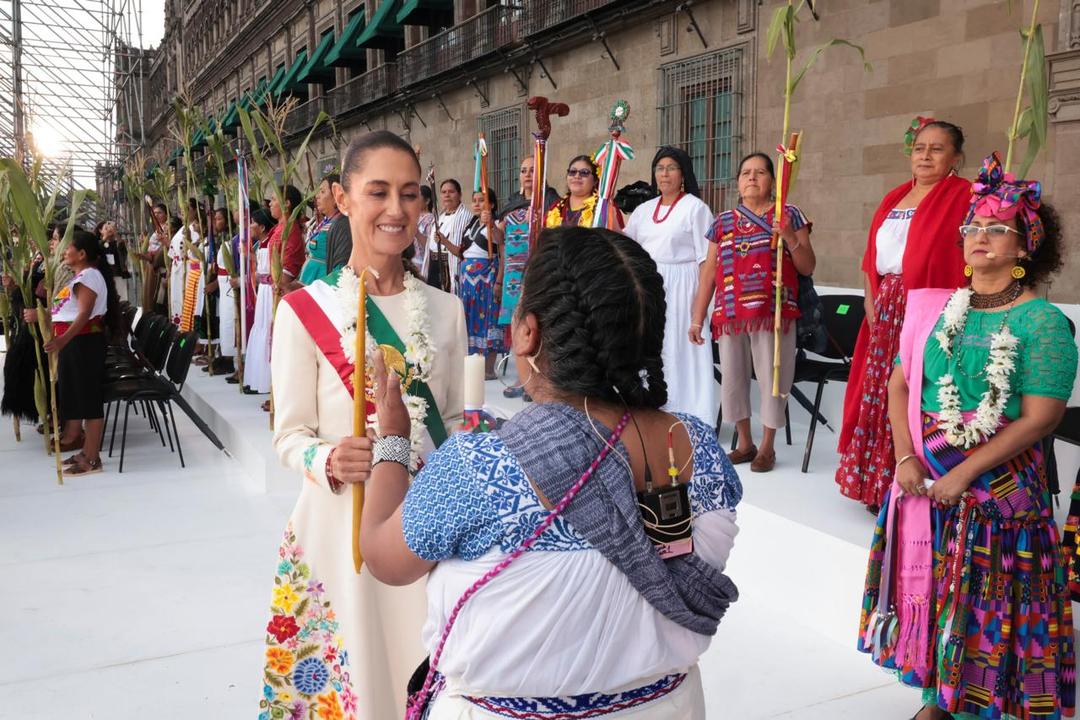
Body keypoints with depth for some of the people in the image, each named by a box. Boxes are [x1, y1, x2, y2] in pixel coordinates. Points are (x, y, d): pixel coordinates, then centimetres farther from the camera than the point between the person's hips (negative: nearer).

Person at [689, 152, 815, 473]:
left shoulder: (788, 215, 5)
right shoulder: (723, 221, 13)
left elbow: (807, 268, 4)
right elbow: (709, 272, 13)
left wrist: (790, 238, -13)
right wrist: (697, 318, 10)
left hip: (772, 313, -3)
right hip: (730, 314, 3)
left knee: (771, 378, 1)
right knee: (732, 378, 8)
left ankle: (767, 447, 17)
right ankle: (745, 443, 25)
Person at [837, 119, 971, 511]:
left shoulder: (962, 197, -4)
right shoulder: (895, 197, 17)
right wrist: (870, 300, 8)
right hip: (887, 311, 7)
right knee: (879, 392, 10)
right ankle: (879, 486, 23)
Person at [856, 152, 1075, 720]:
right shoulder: (936, 309, 5)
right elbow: (899, 384, 4)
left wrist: (965, 474, -19)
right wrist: (906, 457, -9)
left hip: (999, 483, -4)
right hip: (923, 477, 5)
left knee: (987, 604, 6)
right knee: (928, 589, 13)